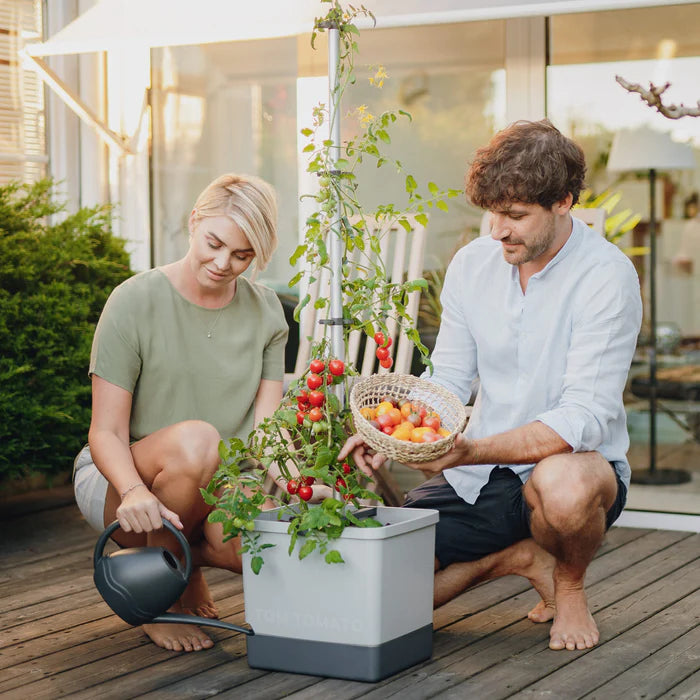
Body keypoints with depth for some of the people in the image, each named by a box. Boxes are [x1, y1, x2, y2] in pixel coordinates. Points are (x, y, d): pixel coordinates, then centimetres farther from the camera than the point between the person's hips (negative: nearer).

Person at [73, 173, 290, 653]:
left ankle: (188, 556, 7)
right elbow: (106, 433, -15)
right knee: (196, 438, -37)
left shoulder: (265, 311, 2)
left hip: (217, 488, 3)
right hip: (120, 479, -3)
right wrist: (135, 492, -36)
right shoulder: (135, 302, -12)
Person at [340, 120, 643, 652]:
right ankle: (517, 557, 12)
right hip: (476, 476, 5)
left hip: (577, 463, -4)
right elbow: (447, 380, 5)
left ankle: (570, 585, -5)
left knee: (563, 486, -42)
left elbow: (584, 417, -24)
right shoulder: (471, 264, 1)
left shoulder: (606, 276, -16)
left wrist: (471, 451, -37)